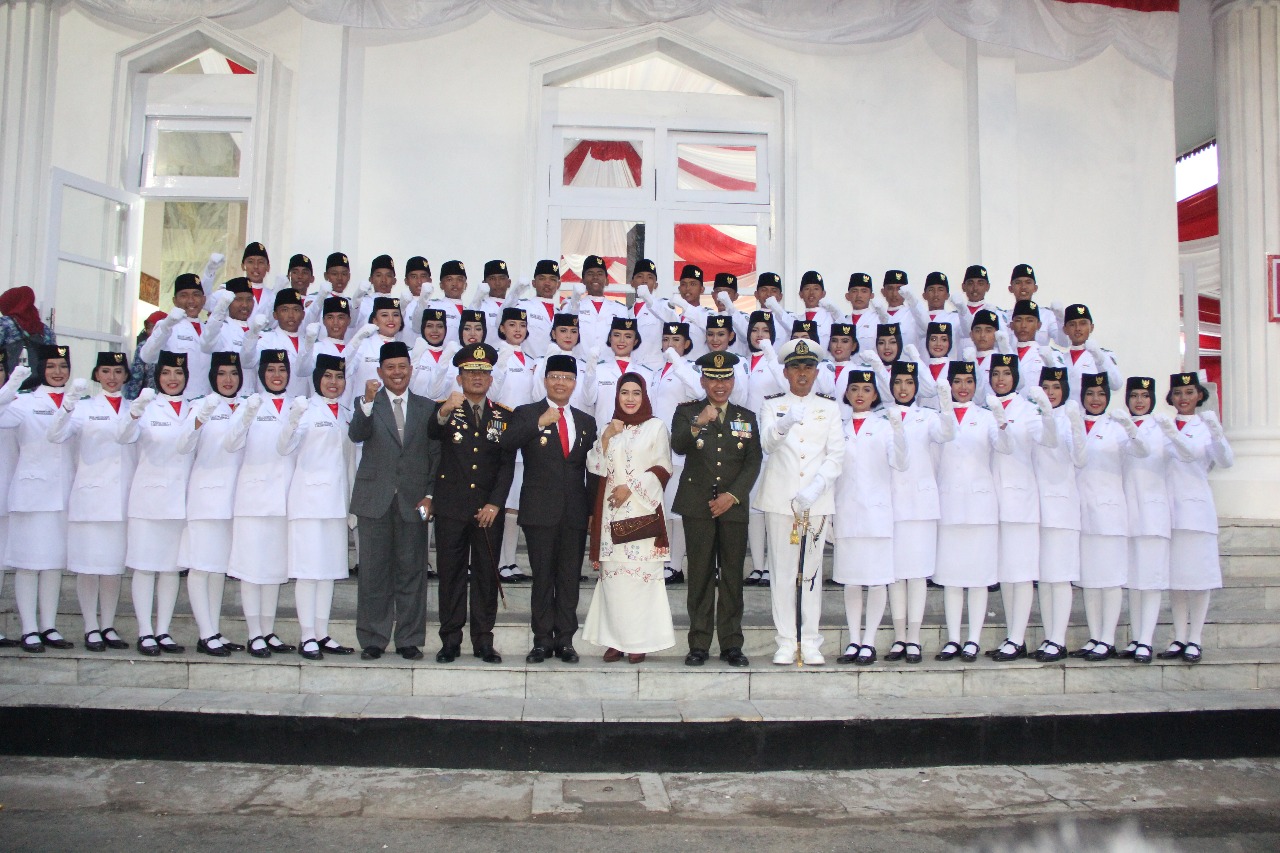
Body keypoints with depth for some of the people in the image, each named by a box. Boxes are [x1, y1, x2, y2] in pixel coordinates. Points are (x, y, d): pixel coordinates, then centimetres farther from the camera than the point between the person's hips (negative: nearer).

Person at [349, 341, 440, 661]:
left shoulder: (427, 407, 11)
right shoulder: (368, 404, 6)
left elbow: (436, 454, 9)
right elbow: (356, 434, -14)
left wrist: (430, 495, -1)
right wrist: (368, 402, -30)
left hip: (413, 501, 1)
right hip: (375, 500, -1)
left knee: (412, 572, 4)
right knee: (374, 572, 3)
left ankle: (409, 641, 12)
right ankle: (372, 640, 13)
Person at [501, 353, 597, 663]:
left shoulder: (586, 421, 15)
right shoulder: (526, 414, 4)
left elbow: (592, 468, 15)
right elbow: (506, 442, -15)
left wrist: (594, 508, 10)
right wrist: (540, 422, -22)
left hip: (576, 512, 3)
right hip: (540, 509, -3)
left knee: (570, 577, 6)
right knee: (542, 577, 1)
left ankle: (565, 640, 14)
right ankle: (542, 640, 10)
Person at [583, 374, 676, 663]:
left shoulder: (656, 427, 3)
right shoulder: (611, 428, 16)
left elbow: (663, 468, -2)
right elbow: (595, 466, 10)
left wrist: (631, 487, -11)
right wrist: (606, 437, -3)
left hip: (642, 511, -4)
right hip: (612, 511, 4)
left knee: (640, 573, -6)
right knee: (612, 574, 1)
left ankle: (640, 641, 0)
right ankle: (616, 640, 7)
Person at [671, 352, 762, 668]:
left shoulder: (747, 417, 15)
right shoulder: (687, 412, 7)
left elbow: (754, 462, 7)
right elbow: (678, 446, -11)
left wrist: (732, 495, -6)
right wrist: (698, 424, -30)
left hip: (734, 505, 2)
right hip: (697, 505, -2)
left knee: (732, 575, 3)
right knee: (700, 574, -1)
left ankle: (731, 644, 10)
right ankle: (699, 644, 5)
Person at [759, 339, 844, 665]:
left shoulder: (829, 408, 10)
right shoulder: (772, 406, 7)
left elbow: (836, 454, 2)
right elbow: (767, 445, -11)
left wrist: (816, 487, -13)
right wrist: (783, 424, -33)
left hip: (817, 500, 1)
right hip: (780, 499, -1)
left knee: (812, 570, 4)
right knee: (782, 570, 1)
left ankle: (810, 642, 11)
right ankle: (786, 642, 8)